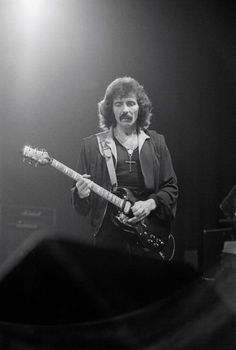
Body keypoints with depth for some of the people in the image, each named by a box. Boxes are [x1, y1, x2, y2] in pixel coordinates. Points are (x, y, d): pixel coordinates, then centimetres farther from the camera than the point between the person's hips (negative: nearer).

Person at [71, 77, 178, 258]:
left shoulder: (156, 142, 10)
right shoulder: (92, 145, 6)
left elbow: (171, 187, 11)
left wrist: (151, 203, -7)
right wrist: (81, 194, -15)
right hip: (109, 237, -1)